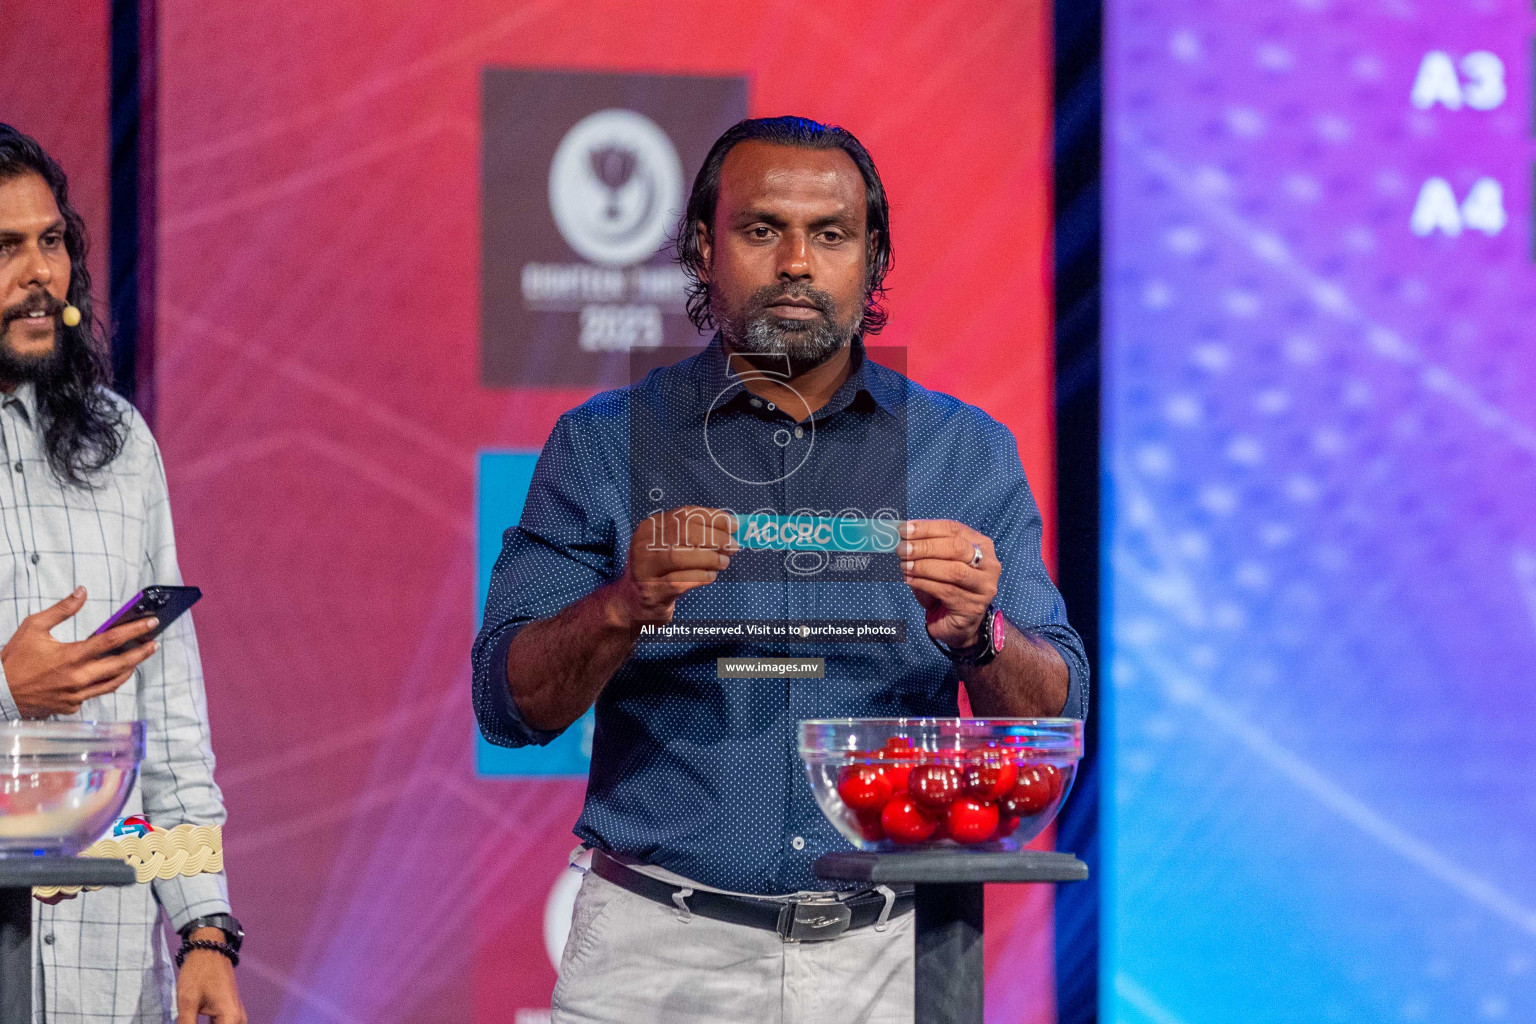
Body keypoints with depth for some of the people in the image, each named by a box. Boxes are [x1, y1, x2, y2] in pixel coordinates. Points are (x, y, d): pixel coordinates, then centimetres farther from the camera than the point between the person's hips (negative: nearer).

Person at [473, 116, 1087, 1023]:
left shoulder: (969, 454, 6)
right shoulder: (606, 445, 3)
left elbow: (1054, 721, 1)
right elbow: (509, 706, -3)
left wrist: (980, 637, -19)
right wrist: (624, 608, -21)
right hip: (660, 951, -1)